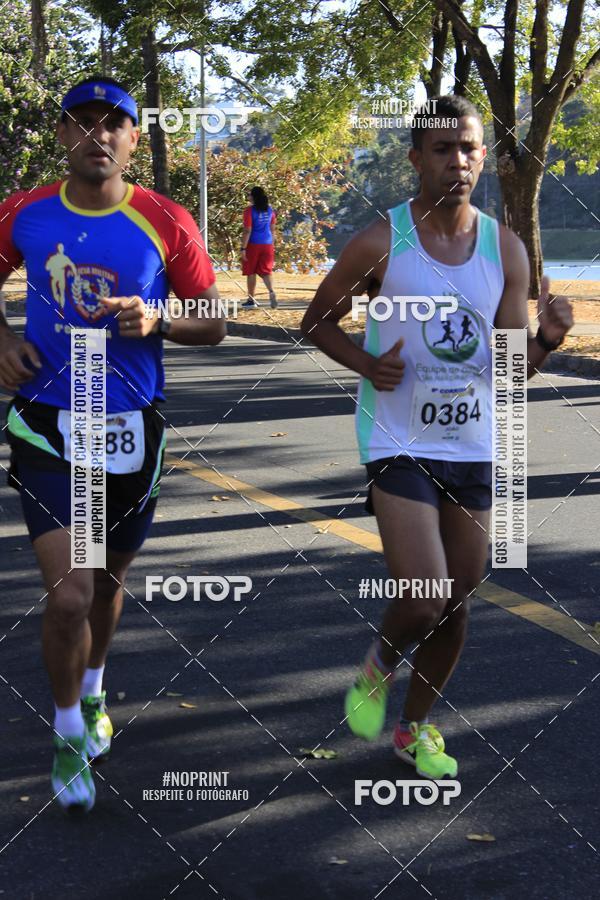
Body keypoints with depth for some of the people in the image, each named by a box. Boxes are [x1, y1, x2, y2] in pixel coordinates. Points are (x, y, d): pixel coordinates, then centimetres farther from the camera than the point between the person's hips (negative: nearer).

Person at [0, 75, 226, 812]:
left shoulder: (166, 224, -5)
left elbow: (213, 323, 1)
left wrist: (157, 321, -19)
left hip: (131, 432, 1)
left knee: (107, 582, 19)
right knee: (68, 595, -12)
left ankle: (92, 691, 48)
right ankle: (68, 734, 11)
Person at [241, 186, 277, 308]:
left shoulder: (250, 210, -11)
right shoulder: (269, 210, 6)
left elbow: (247, 231, -15)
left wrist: (243, 248, -13)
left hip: (253, 244, -5)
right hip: (267, 244, 5)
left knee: (251, 272, 7)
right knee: (266, 271, 6)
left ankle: (251, 299, 11)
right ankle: (271, 292, -20)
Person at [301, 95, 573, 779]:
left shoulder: (505, 249, 1)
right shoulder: (380, 243, -10)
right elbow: (317, 321, 3)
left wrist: (545, 338, -19)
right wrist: (366, 364, -16)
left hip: (473, 447, 4)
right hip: (399, 445, -4)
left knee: (457, 603, 12)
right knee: (425, 601, -15)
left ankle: (416, 727, 34)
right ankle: (376, 671, 20)